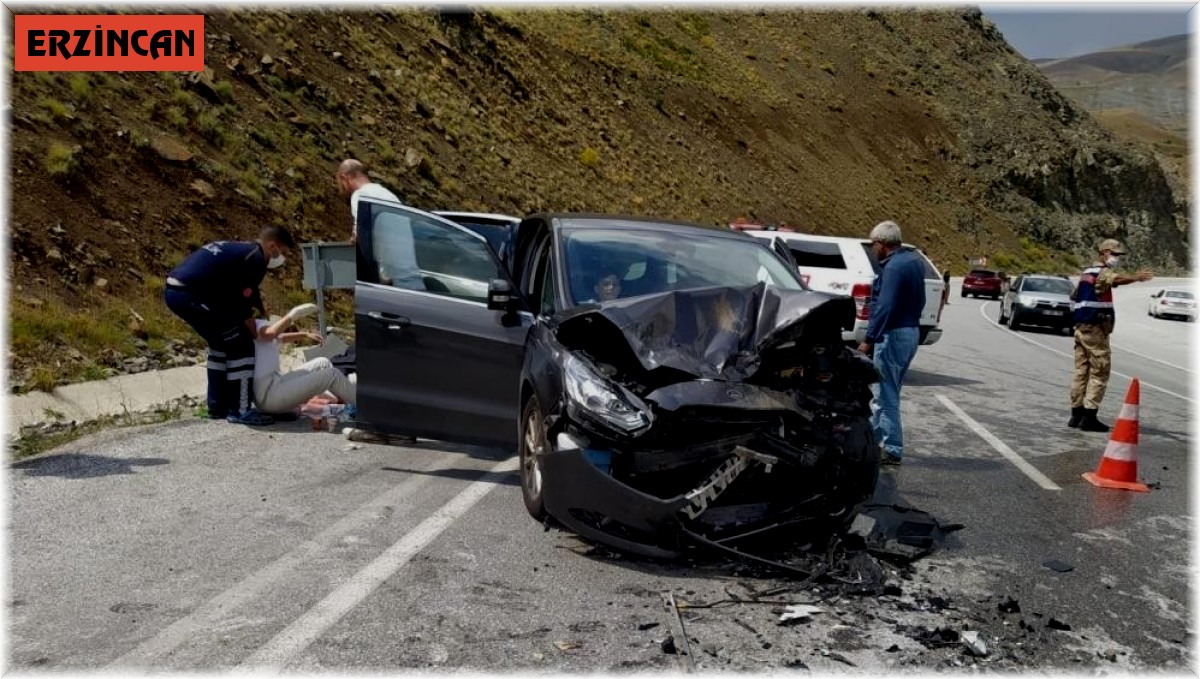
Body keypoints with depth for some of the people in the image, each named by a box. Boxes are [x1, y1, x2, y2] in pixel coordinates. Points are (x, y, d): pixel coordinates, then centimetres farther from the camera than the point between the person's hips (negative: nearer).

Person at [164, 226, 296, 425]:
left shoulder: (239, 250, 23)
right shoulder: (256, 258, -6)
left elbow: (246, 294, 32)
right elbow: (243, 304, -6)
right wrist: (257, 335, 6)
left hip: (174, 290, 10)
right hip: (190, 295, -10)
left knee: (221, 343, 23)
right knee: (241, 345, -2)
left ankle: (218, 406, 27)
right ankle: (240, 410, 3)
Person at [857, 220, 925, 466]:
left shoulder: (894, 267, -19)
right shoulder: (914, 260, 12)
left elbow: (885, 308, -25)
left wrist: (869, 340, -23)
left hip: (893, 335, -10)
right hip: (911, 332, 10)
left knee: (885, 395, -3)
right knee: (886, 391, 20)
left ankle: (892, 450, 0)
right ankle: (872, 436, 32)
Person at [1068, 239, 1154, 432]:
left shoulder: (1086, 272, 17)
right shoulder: (1102, 272, -12)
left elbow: (1073, 296, 28)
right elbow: (1116, 279, -35)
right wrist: (1136, 278, -52)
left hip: (1080, 327, 9)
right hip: (1095, 328, -9)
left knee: (1081, 371, 11)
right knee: (1099, 373, -5)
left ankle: (1076, 415, 14)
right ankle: (1089, 417, -8)